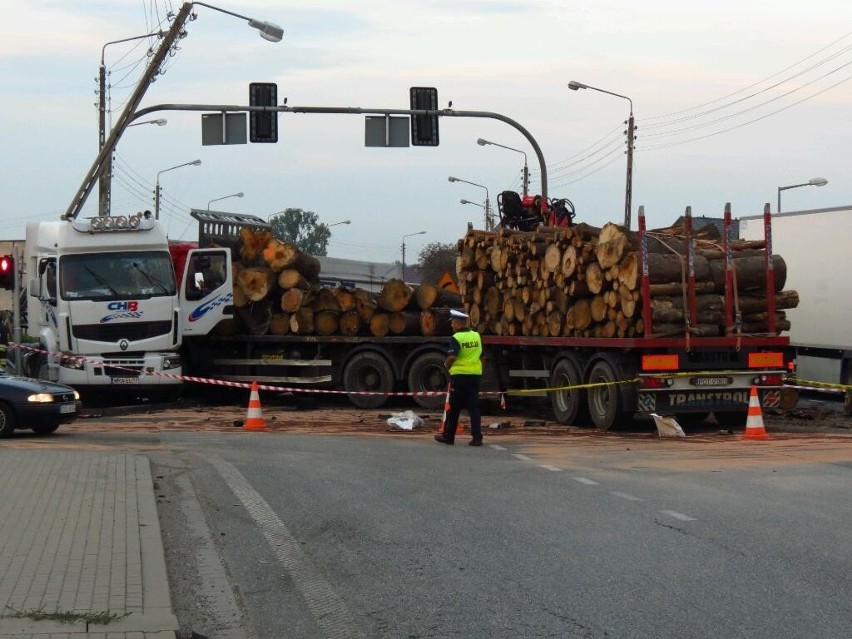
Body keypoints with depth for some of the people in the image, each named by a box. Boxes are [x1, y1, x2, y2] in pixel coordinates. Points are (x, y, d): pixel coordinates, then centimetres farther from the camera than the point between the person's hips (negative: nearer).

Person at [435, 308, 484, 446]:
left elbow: (452, 357, -22)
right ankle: (477, 437, -3)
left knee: (454, 407, 6)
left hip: (459, 374, -5)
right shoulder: (476, 336, 8)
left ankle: (448, 436, 14)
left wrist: (447, 365, -3)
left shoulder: (456, 338, -12)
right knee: (474, 406, 5)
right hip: (475, 374, 5)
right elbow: (481, 356, 13)